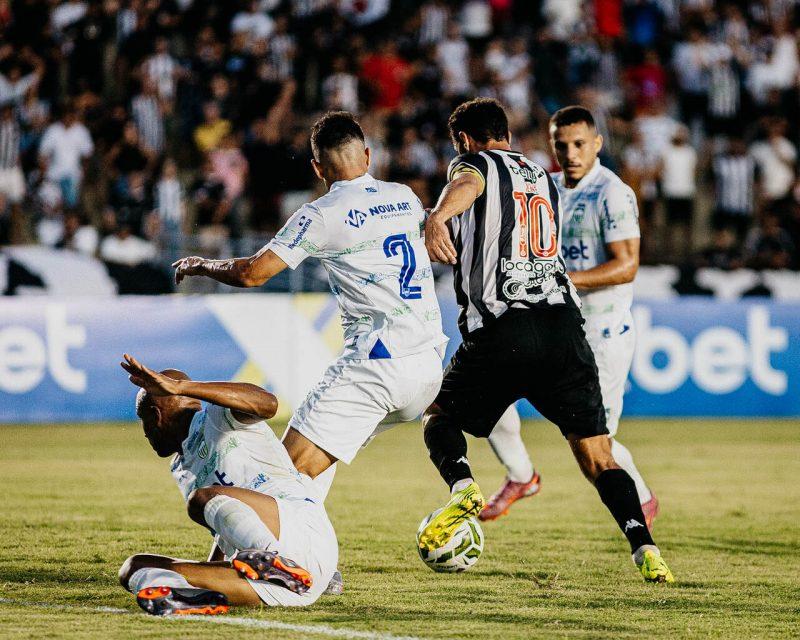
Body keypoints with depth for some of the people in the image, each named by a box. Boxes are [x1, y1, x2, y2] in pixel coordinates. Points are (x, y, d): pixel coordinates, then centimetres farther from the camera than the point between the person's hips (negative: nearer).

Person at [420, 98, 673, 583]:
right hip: (564, 323, 4)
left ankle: (462, 487, -9)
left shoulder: (473, 164, 9)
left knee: (439, 416, 19)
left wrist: (437, 217, -39)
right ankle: (645, 549, -15)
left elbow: (468, 185, -19)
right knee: (597, 456, 4)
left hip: (501, 333, -4)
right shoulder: (544, 179, 27)